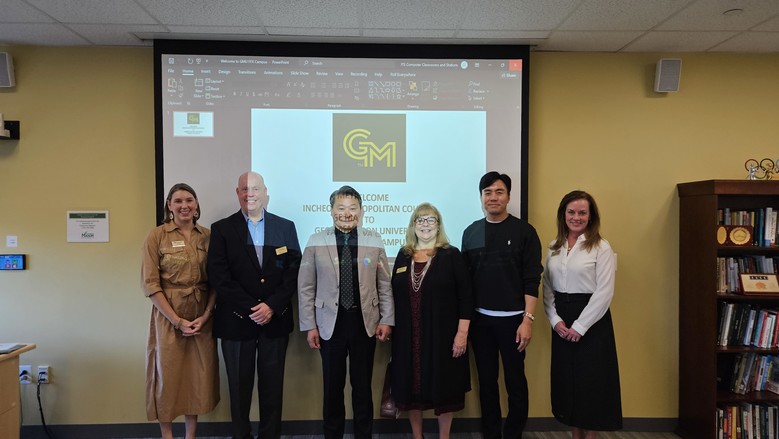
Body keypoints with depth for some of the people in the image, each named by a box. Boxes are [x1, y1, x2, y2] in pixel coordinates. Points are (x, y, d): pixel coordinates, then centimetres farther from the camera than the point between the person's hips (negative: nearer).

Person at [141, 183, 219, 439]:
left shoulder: (207, 236, 3)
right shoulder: (157, 236, -5)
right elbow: (150, 284, -8)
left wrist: (205, 316, -7)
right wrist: (177, 320, -12)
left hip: (202, 317, 3)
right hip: (169, 316, -3)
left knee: (199, 376, 9)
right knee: (168, 375, 7)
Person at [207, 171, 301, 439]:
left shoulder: (286, 227, 6)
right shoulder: (222, 229, 2)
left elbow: (293, 272, 0)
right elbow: (218, 276, -7)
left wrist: (272, 306, -11)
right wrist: (250, 308, -13)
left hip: (275, 319, 1)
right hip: (236, 320, -1)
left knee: (272, 386, 9)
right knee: (239, 386, 11)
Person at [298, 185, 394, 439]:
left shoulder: (374, 241, 1)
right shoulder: (316, 242, -2)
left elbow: (384, 285, 4)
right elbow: (306, 288, 0)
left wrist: (387, 319, 1)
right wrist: (309, 325, -3)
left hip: (365, 322, 1)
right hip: (331, 323, 0)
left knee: (363, 386, 11)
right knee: (333, 387, 11)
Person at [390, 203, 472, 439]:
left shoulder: (452, 255, -3)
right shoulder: (403, 255, 8)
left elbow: (465, 297, -7)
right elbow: (394, 295, 9)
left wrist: (462, 334, -13)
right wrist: (391, 330, 5)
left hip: (442, 335, -3)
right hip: (408, 336, 3)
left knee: (443, 389, 7)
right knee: (411, 388, 11)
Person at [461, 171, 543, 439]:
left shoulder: (524, 231, -4)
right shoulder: (471, 232, 6)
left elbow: (532, 280, -7)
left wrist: (528, 320, -12)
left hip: (512, 318, -3)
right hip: (480, 318, 3)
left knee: (515, 382, 6)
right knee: (486, 381, 11)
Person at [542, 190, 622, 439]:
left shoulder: (601, 248, -8)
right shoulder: (554, 248, 7)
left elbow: (604, 293, -13)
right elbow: (547, 288, 7)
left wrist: (580, 326, -14)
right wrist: (555, 320, -6)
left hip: (591, 323, -5)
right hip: (562, 323, 5)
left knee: (590, 382, 5)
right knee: (567, 381, 11)